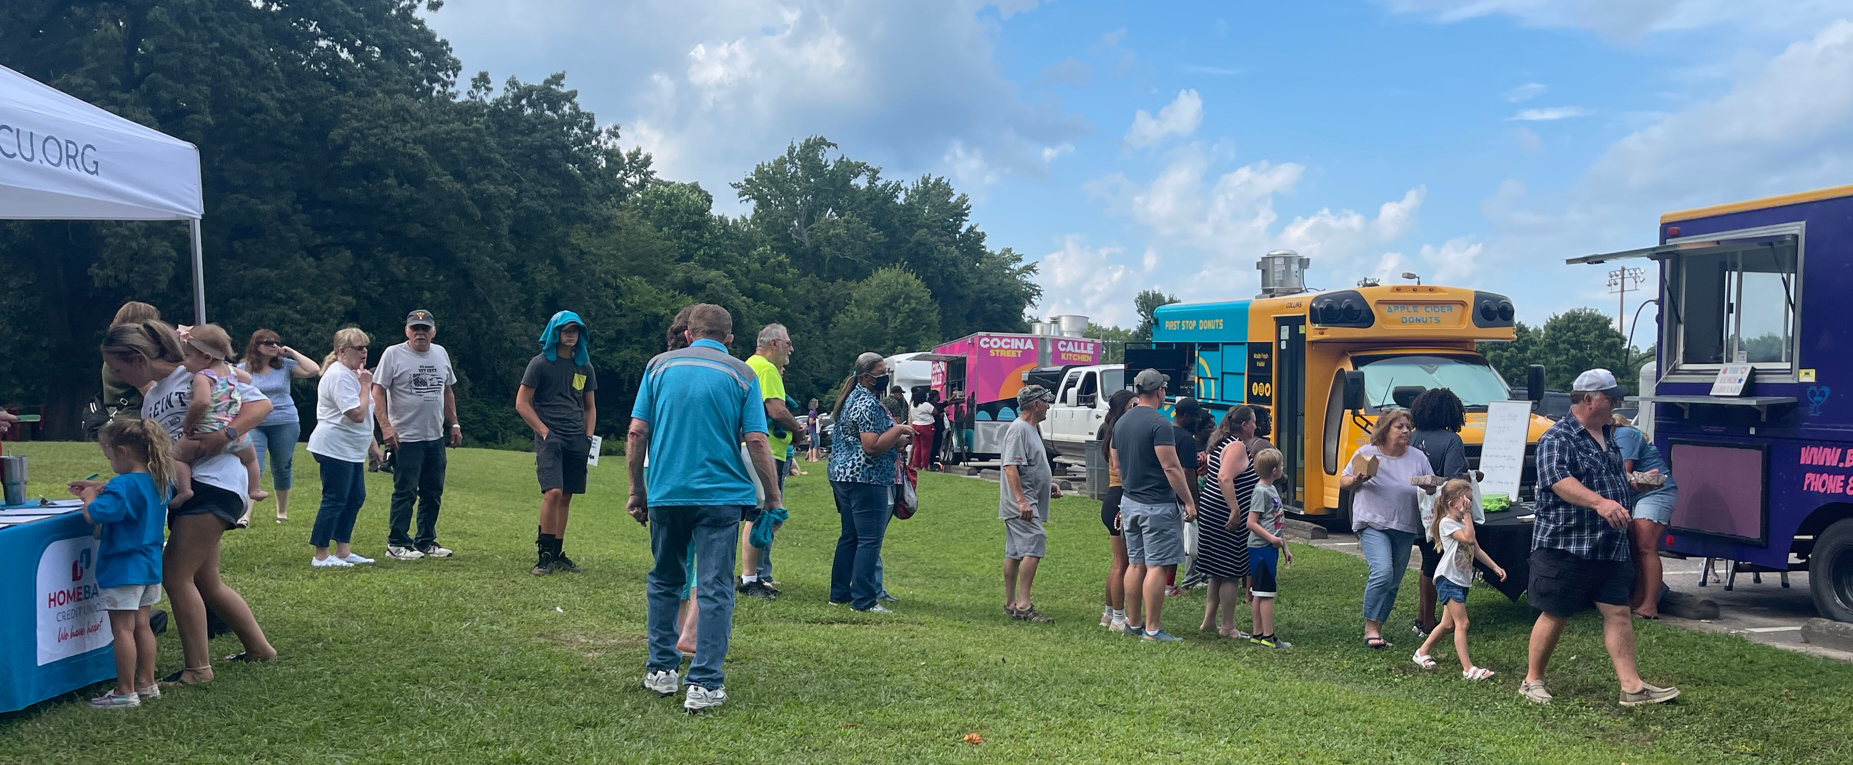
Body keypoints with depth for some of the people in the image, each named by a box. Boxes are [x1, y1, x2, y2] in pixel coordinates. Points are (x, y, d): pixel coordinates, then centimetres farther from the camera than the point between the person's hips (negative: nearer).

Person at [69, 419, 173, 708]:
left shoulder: (122, 485, -21)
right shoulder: (159, 482, 5)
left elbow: (92, 515, -28)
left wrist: (90, 497, -9)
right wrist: (97, 488, 17)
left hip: (122, 568, -8)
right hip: (150, 567, 8)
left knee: (122, 630, 0)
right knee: (142, 626, 15)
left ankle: (125, 692, 5)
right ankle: (146, 684, 22)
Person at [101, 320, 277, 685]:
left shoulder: (198, 374, -6)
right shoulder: (150, 397, 19)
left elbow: (261, 404, -11)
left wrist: (225, 435, -23)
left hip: (213, 482, -9)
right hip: (181, 490, 9)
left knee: (175, 574, -11)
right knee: (206, 583, 12)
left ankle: (198, 668, -3)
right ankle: (259, 648, 24)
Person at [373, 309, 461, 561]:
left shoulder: (441, 353, 12)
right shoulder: (393, 354, -5)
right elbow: (378, 391, -9)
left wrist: (454, 424, 16)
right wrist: (385, 426, -18)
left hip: (436, 437, 6)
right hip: (405, 438, -6)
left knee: (433, 492, 10)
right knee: (405, 492, -4)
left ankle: (426, 541, 20)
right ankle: (397, 544, 5)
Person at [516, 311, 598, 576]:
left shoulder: (585, 367, 14)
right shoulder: (540, 364, 0)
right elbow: (522, 403, -1)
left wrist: (589, 437, 8)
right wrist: (545, 432, -7)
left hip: (576, 442, 5)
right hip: (550, 439, -5)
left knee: (566, 497, 7)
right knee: (553, 492, -18)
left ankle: (557, 554, 15)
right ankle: (544, 555, -9)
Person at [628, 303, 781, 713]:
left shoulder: (660, 365, 6)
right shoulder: (742, 375, 2)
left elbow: (637, 432, 3)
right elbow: (756, 441, -5)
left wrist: (637, 490, 10)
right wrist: (773, 498, 2)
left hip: (665, 493, 2)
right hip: (721, 495, -2)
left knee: (664, 581, 19)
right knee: (715, 589, 1)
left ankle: (661, 670, 23)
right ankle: (704, 684, -2)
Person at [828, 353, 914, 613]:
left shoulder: (850, 398, 17)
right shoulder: (868, 404, -16)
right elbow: (873, 447, -23)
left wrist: (897, 442, 17)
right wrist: (898, 430, -12)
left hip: (843, 475, 11)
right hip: (866, 479, -11)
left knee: (850, 537, 15)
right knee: (870, 540, -7)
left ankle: (839, 593, 19)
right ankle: (863, 599, -7)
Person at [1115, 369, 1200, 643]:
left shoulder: (1121, 422, 10)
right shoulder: (1159, 424, -15)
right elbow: (1171, 468, -18)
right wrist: (1189, 502, -12)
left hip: (1129, 502, 8)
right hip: (1157, 506, -8)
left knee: (1135, 564, 14)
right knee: (1157, 567, -4)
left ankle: (1133, 622, 21)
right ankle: (1152, 629, -2)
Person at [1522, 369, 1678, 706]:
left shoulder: (1607, 436, 16)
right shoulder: (1557, 438, -12)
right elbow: (1559, 481, -30)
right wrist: (1600, 502, -41)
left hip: (1610, 547, 8)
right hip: (1564, 546, -7)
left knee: (1618, 613, 5)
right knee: (1555, 615, 1)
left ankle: (1632, 687, 8)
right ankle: (1532, 681, 14)